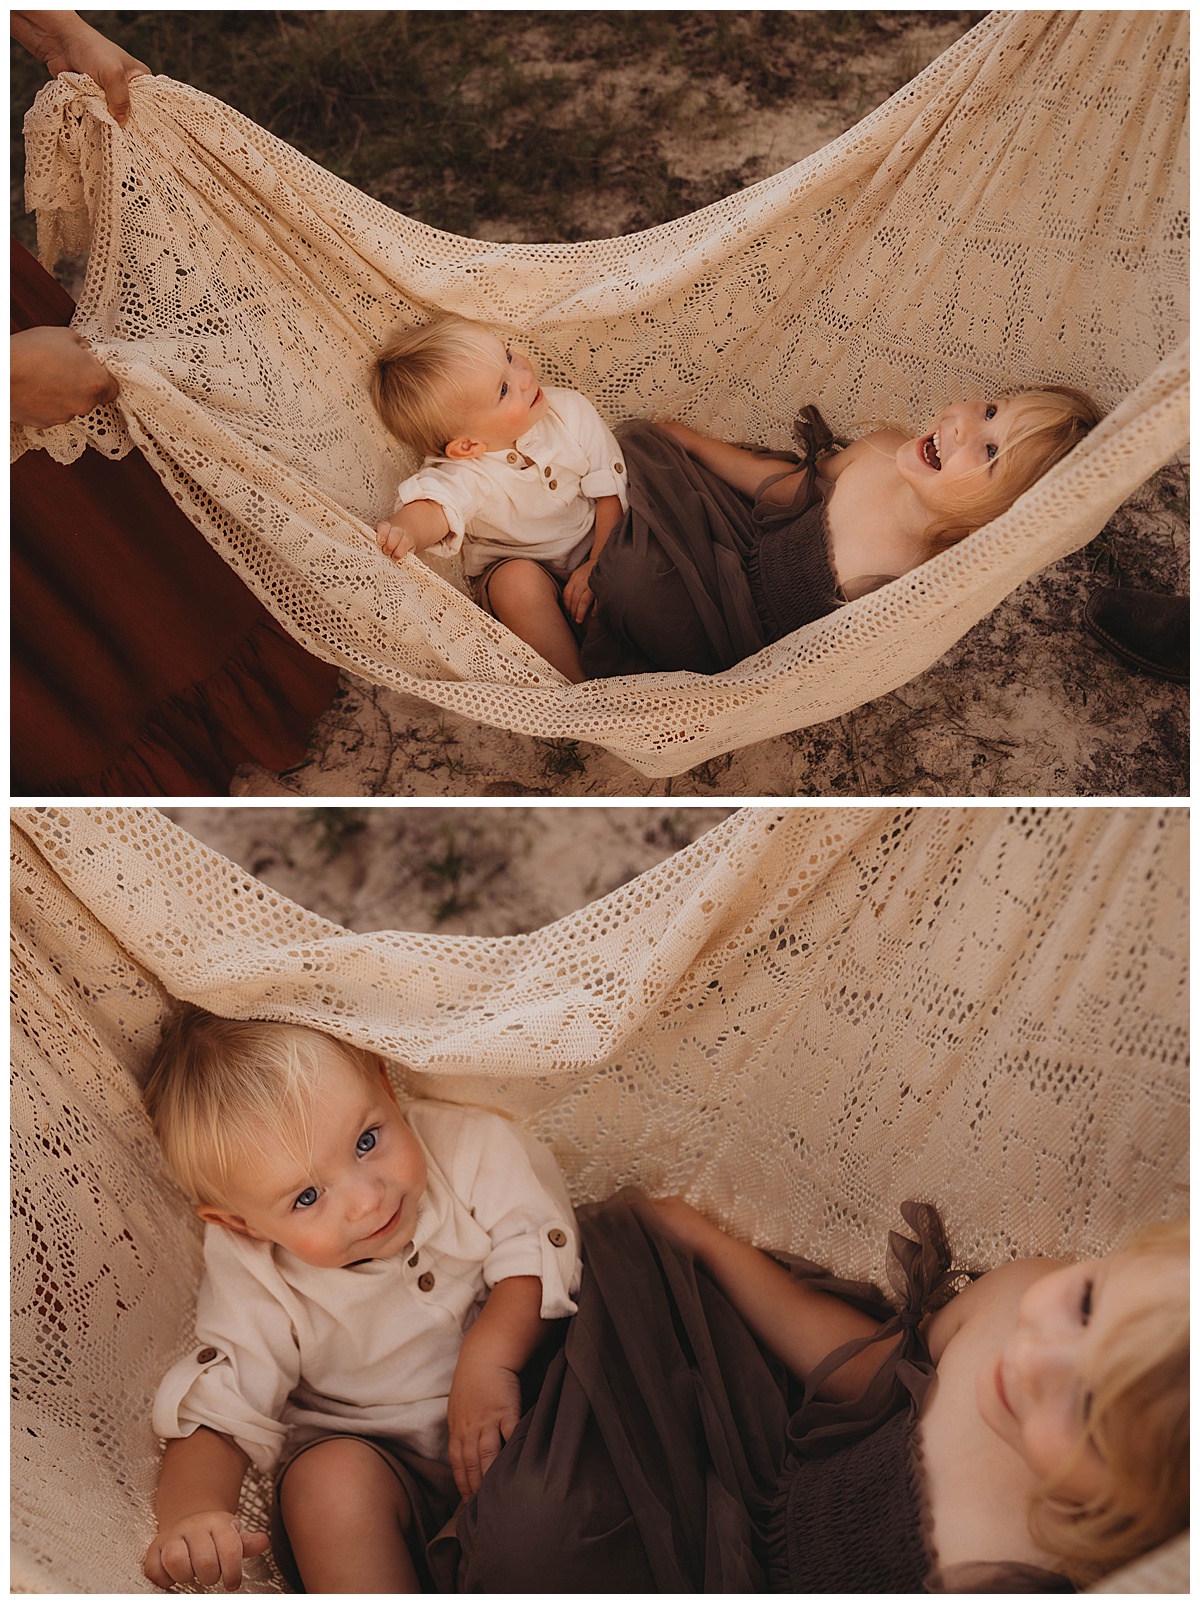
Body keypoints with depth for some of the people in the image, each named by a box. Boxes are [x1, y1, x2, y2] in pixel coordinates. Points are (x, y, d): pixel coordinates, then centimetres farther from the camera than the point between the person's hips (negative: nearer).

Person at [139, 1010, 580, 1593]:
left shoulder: (466, 1148, -15)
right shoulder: (255, 1283, -14)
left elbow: (541, 1244, -16)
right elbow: (216, 1413, -14)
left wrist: (488, 1356, -31)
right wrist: (190, 1513, -35)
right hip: (380, 1456, -1)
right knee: (331, 1477, -32)